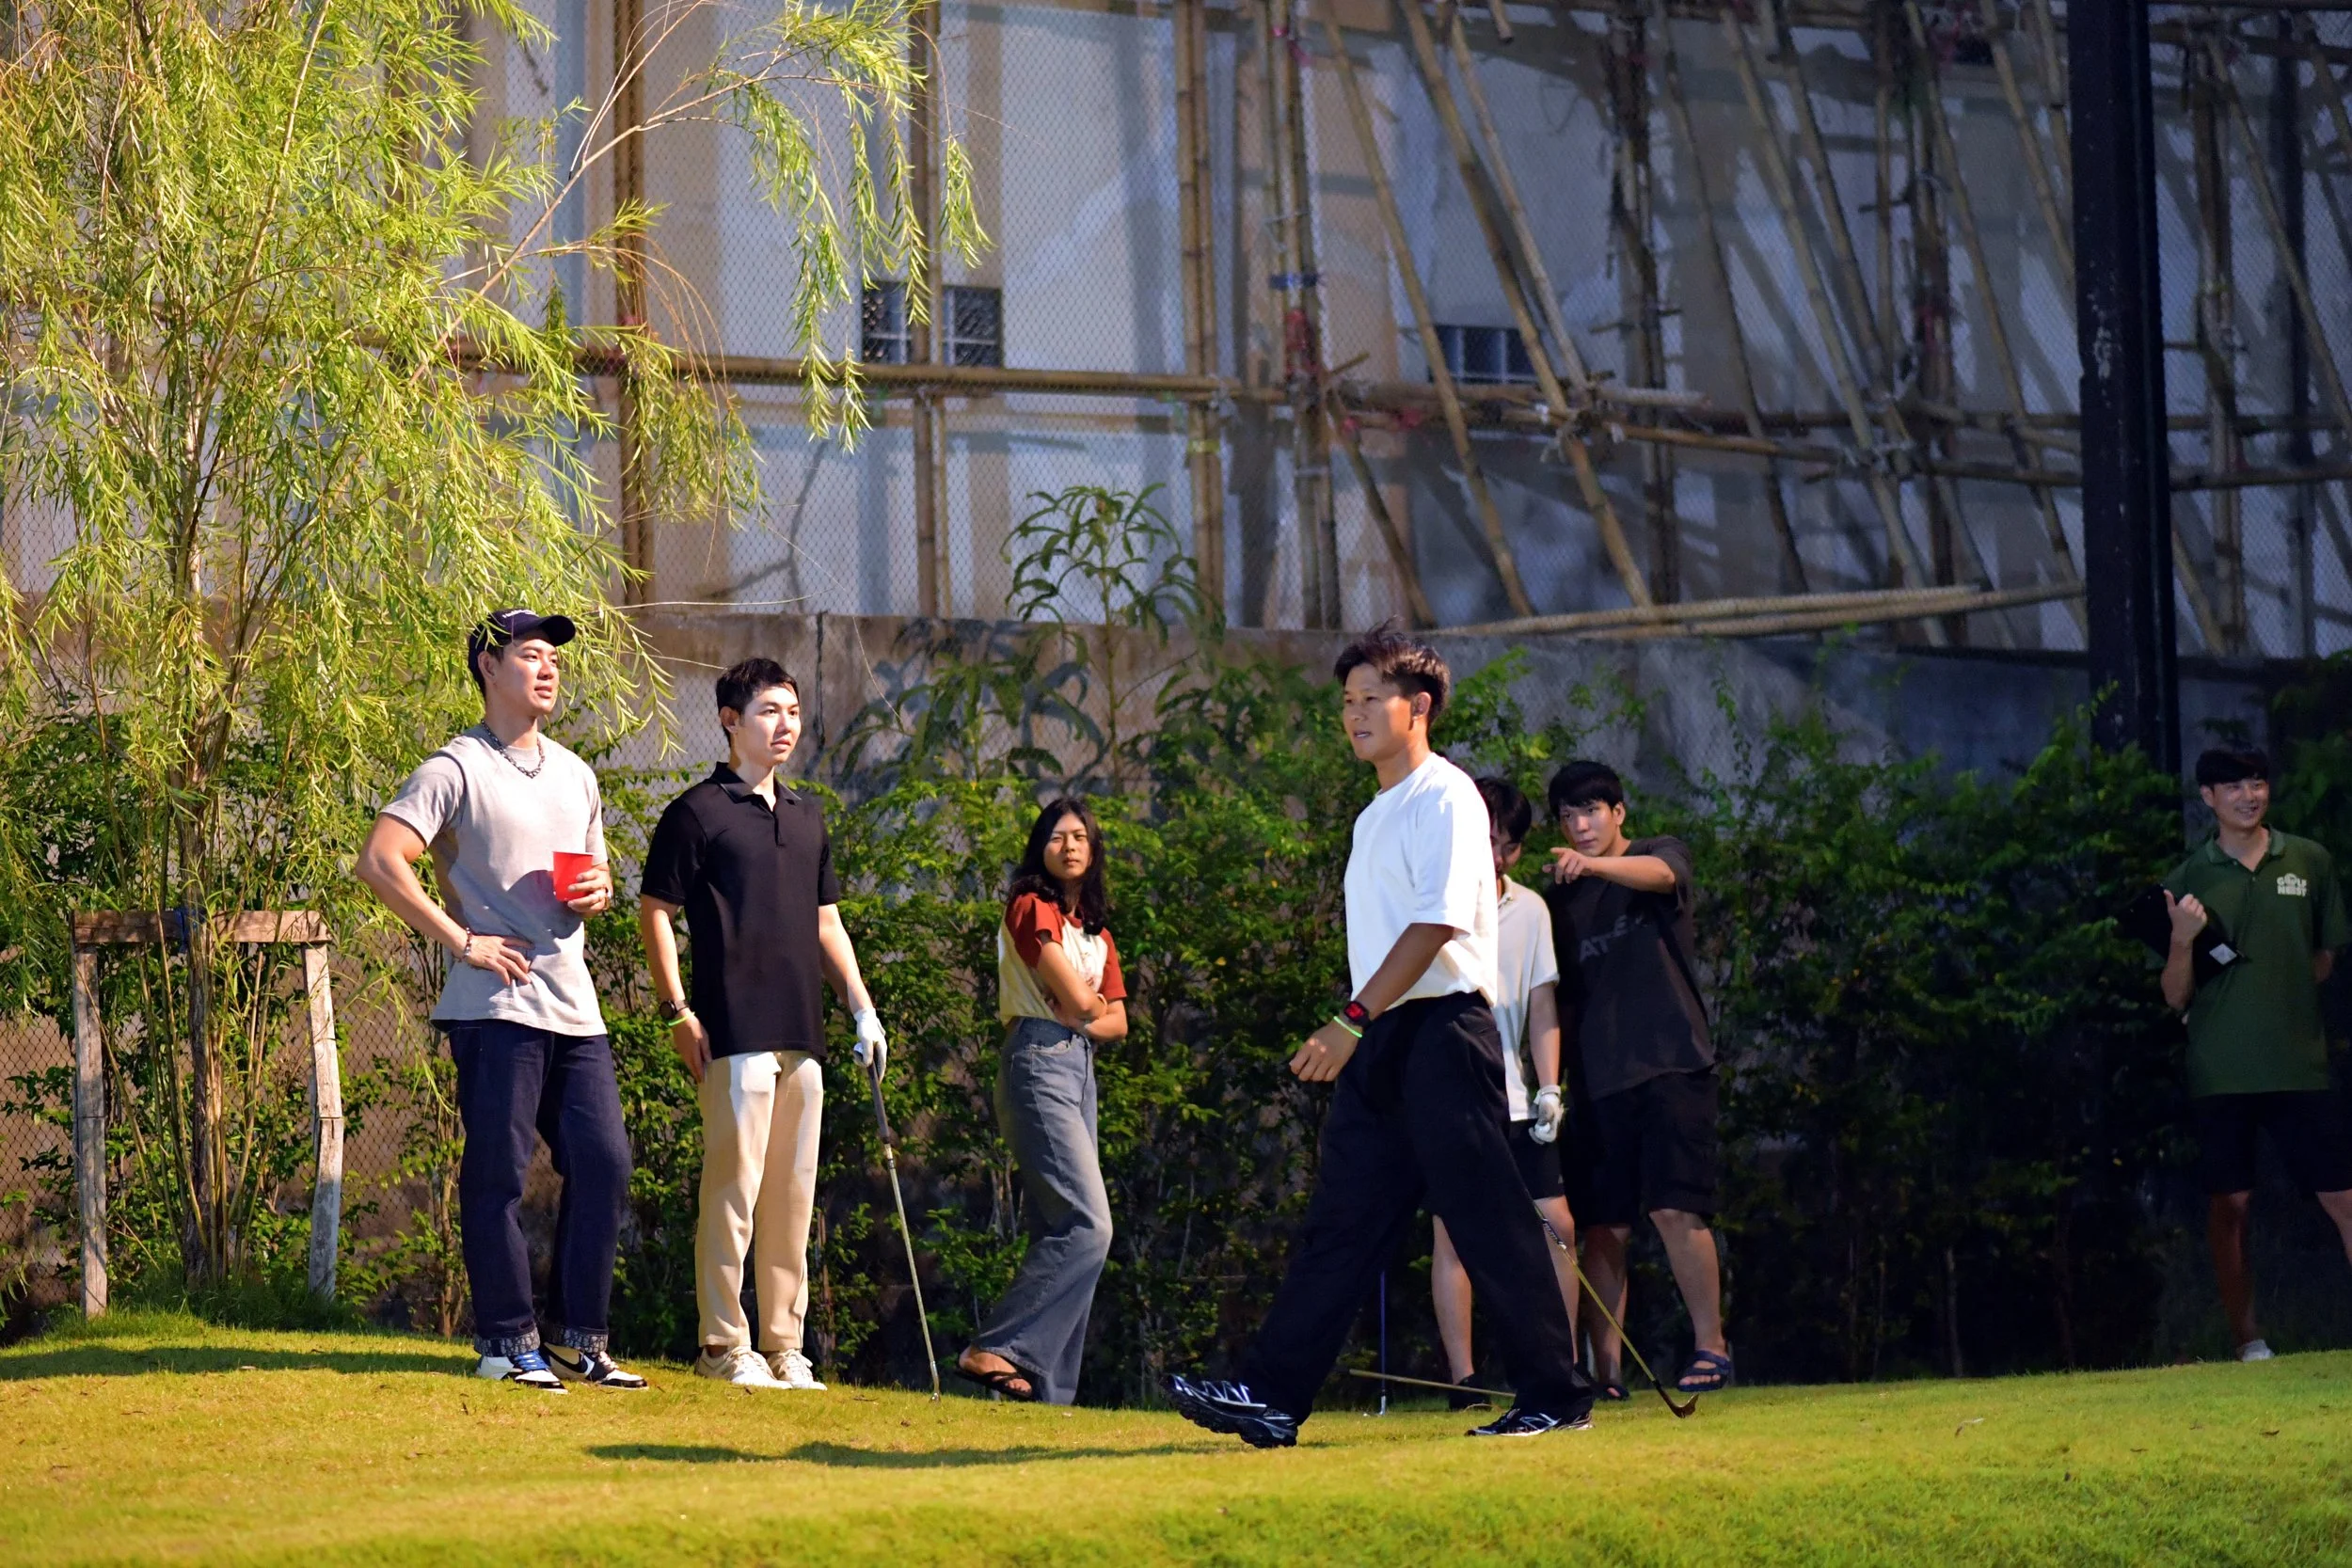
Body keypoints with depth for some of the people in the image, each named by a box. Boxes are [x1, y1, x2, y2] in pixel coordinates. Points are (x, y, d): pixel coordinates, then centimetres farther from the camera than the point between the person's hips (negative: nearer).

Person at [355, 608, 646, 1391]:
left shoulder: (575, 775, 20)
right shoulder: (456, 769, -5)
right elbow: (380, 861, -15)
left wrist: (598, 891, 5)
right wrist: (460, 939, -16)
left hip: (575, 1003, 7)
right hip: (497, 1004, -7)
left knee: (604, 1165, 4)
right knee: (497, 1173, -4)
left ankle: (580, 1339, 13)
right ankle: (505, 1341, 2)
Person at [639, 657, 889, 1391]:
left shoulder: (806, 816, 18)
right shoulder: (698, 811, -2)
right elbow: (655, 911, -4)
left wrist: (863, 1010, 15)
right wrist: (678, 1012, -10)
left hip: (802, 1031, 7)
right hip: (736, 1033, -7)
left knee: (793, 1194, 9)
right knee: (734, 1188, -8)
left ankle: (784, 1345, 14)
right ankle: (723, 1345, -4)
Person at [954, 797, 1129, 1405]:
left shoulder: (1096, 931, 21)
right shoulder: (1031, 909, -4)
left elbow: (1116, 1020, 15)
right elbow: (1075, 996, -13)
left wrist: (1082, 1018, -5)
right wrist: (1089, 1006, 8)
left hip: (1079, 1069, 9)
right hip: (1038, 1065, -9)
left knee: (1060, 1230, 3)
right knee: (1088, 1226, -19)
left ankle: (1046, 1388, 2)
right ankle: (995, 1350, -20)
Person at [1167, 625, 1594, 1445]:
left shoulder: (1444, 796, -8)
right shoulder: (1376, 815, 21)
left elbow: (1436, 923, -18)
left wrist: (1352, 1019, -21)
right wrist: (1355, 1030, 15)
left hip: (1444, 1030, -9)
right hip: (1381, 1040, 9)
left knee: (1488, 1219, -6)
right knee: (1340, 1219, 3)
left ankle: (1557, 1396, 1)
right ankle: (1271, 1396, -2)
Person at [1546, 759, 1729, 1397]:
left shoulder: (1661, 854, 5)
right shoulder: (1559, 900, 16)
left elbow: (1659, 874, -20)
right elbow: (1554, 990, 18)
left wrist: (1593, 865, -40)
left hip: (1670, 1063, -4)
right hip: (1599, 1074, 4)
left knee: (1674, 1208, -14)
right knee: (1604, 1225, 0)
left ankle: (1711, 1346, -7)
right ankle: (1605, 1366, 3)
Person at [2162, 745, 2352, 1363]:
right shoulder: (2189, 880, 4)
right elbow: (2175, 998, 4)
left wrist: (2281, 996, 3)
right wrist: (2182, 941, -13)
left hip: (2299, 1064, 0)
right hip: (2220, 1072, 0)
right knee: (2228, 1202, 2)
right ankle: (2245, 1338, 11)